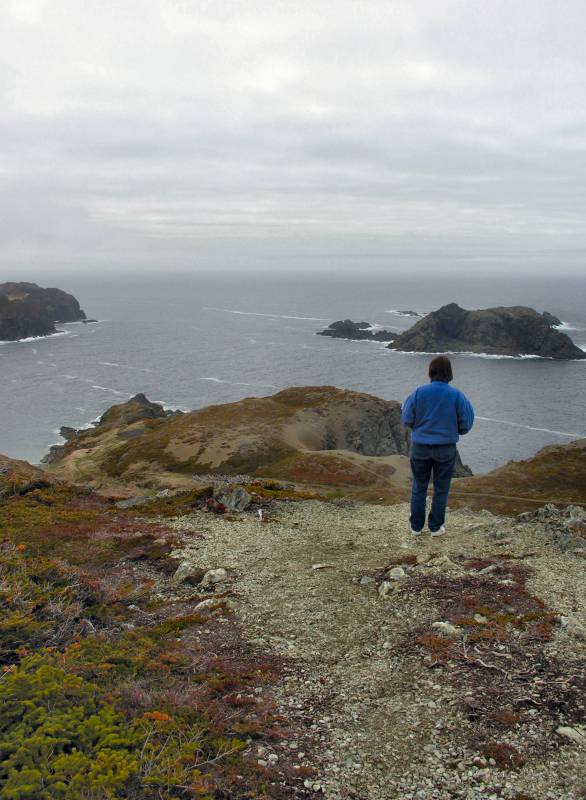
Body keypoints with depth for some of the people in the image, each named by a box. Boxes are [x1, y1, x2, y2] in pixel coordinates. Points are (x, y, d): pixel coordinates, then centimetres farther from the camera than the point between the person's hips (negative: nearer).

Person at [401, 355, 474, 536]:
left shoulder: (419, 392, -11)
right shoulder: (457, 395, -11)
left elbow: (407, 420, -7)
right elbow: (466, 424, -5)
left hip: (420, 447, 1)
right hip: (446, 448, -1)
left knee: (419, 487, 14)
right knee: (441, 489, 12)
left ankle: (416, 526, 21)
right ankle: (435, 527, 18)